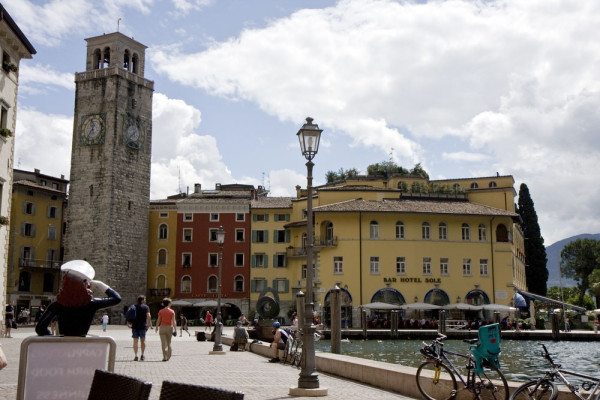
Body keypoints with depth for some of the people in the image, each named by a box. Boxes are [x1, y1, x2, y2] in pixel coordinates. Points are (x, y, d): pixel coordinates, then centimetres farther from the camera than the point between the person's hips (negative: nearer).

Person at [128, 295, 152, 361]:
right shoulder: (145, 307, -2)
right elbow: (148, 316, -13)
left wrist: (129, 323, 12)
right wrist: (149, 324, -9)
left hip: (134, 326, 2)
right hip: (143, 326, -2)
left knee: (135, 341, 2)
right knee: (143, 340, 11)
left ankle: (136, 356, -4)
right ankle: (142, 355, 13)